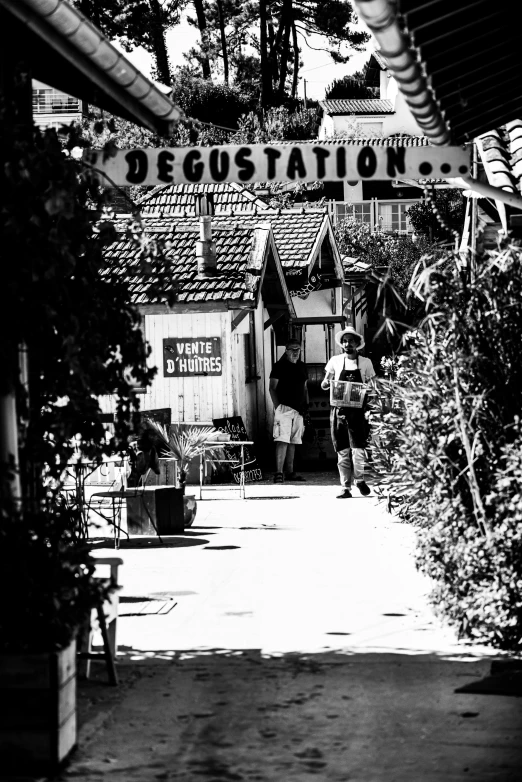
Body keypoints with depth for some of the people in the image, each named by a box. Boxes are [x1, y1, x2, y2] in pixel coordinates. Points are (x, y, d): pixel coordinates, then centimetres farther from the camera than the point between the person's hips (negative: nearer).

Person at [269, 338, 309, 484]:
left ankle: (290, 472, 16)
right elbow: (272, 388, -5)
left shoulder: (302, 366, 16)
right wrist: (277, 406, -12)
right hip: (284, 408, -7)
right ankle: (279, 473, -19)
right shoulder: (279, 366, -3)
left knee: (293, 441, 9)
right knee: (282, 440, -15)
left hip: (298, 409, 7)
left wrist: (306, 405, 13)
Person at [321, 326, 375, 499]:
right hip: (338, 411, 1)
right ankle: (346, 487, 8)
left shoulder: (365, 363, 5)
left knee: (358, 447, -12)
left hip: (357, 411, -1)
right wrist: (326, 383, -9)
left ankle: (359, 479, 11)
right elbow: (325, 384, 14)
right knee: (342, 451, 2)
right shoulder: (335, 361, 8)